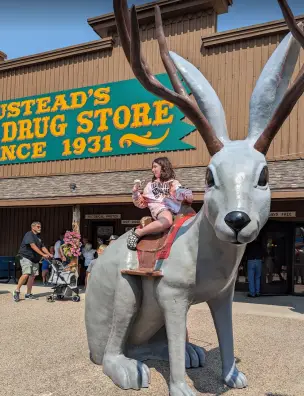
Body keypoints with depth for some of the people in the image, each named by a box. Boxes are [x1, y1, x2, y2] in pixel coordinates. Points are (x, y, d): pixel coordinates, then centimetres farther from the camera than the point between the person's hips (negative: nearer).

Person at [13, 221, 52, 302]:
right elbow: (33, 246, -22)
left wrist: (49, 254, -4)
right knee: (26, 274, -20)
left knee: (32, 276, 4)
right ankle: (17, 291, -6)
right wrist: (43, 254, -27)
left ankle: (28, 294, 12)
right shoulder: (29, 235, -10)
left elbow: (42, 247, 14)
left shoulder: (39, 237, 17)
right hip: (26, 258, -8)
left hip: (35, 259, 8)